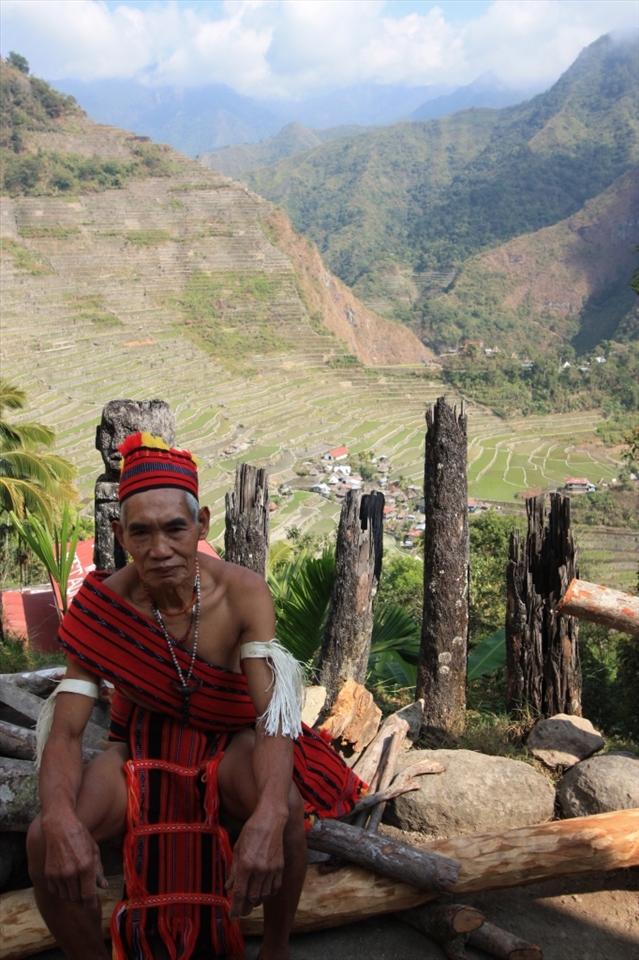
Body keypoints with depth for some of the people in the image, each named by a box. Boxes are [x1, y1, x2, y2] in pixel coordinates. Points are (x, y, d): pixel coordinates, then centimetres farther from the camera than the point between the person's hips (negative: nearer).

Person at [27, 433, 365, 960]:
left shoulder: (243, 593, -23)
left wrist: (269, 816, -48)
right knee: (46, 840, -25)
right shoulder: (102, 605, -20)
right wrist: (61, 820, -42)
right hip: (142, 745, 1)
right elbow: (65, 730, -21)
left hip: (229, 743, -1)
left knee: (286, 810, -33)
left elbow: (274, 712, -29)